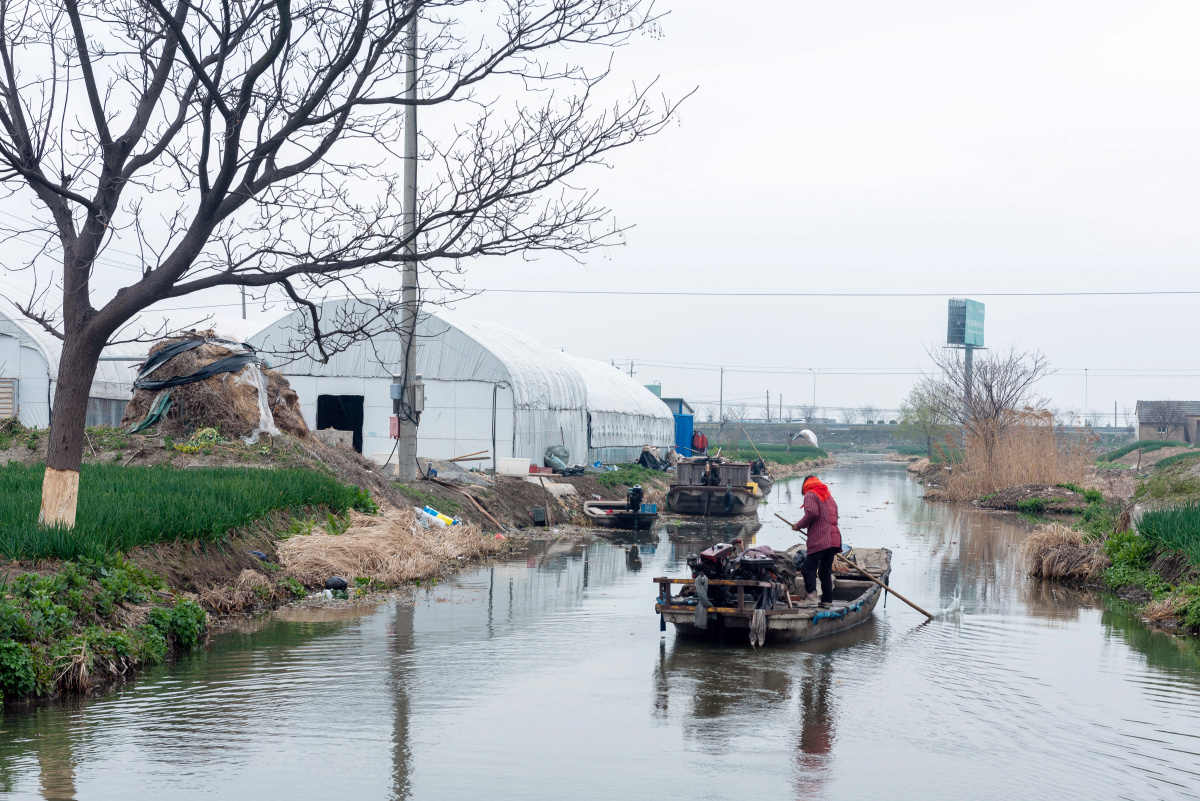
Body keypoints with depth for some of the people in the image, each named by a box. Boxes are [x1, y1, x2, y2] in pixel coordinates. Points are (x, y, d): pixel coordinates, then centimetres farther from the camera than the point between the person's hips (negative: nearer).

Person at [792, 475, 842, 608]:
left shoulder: (810, 495, 0)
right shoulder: (830, 497, 26)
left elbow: (812, 513, -16)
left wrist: (799, 525, -3)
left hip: (819, 541, -8)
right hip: (834, 540, 8)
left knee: (808, 568, -8)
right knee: (825, 572, 14)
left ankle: (811, 594, -24)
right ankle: (827, 600, 13)